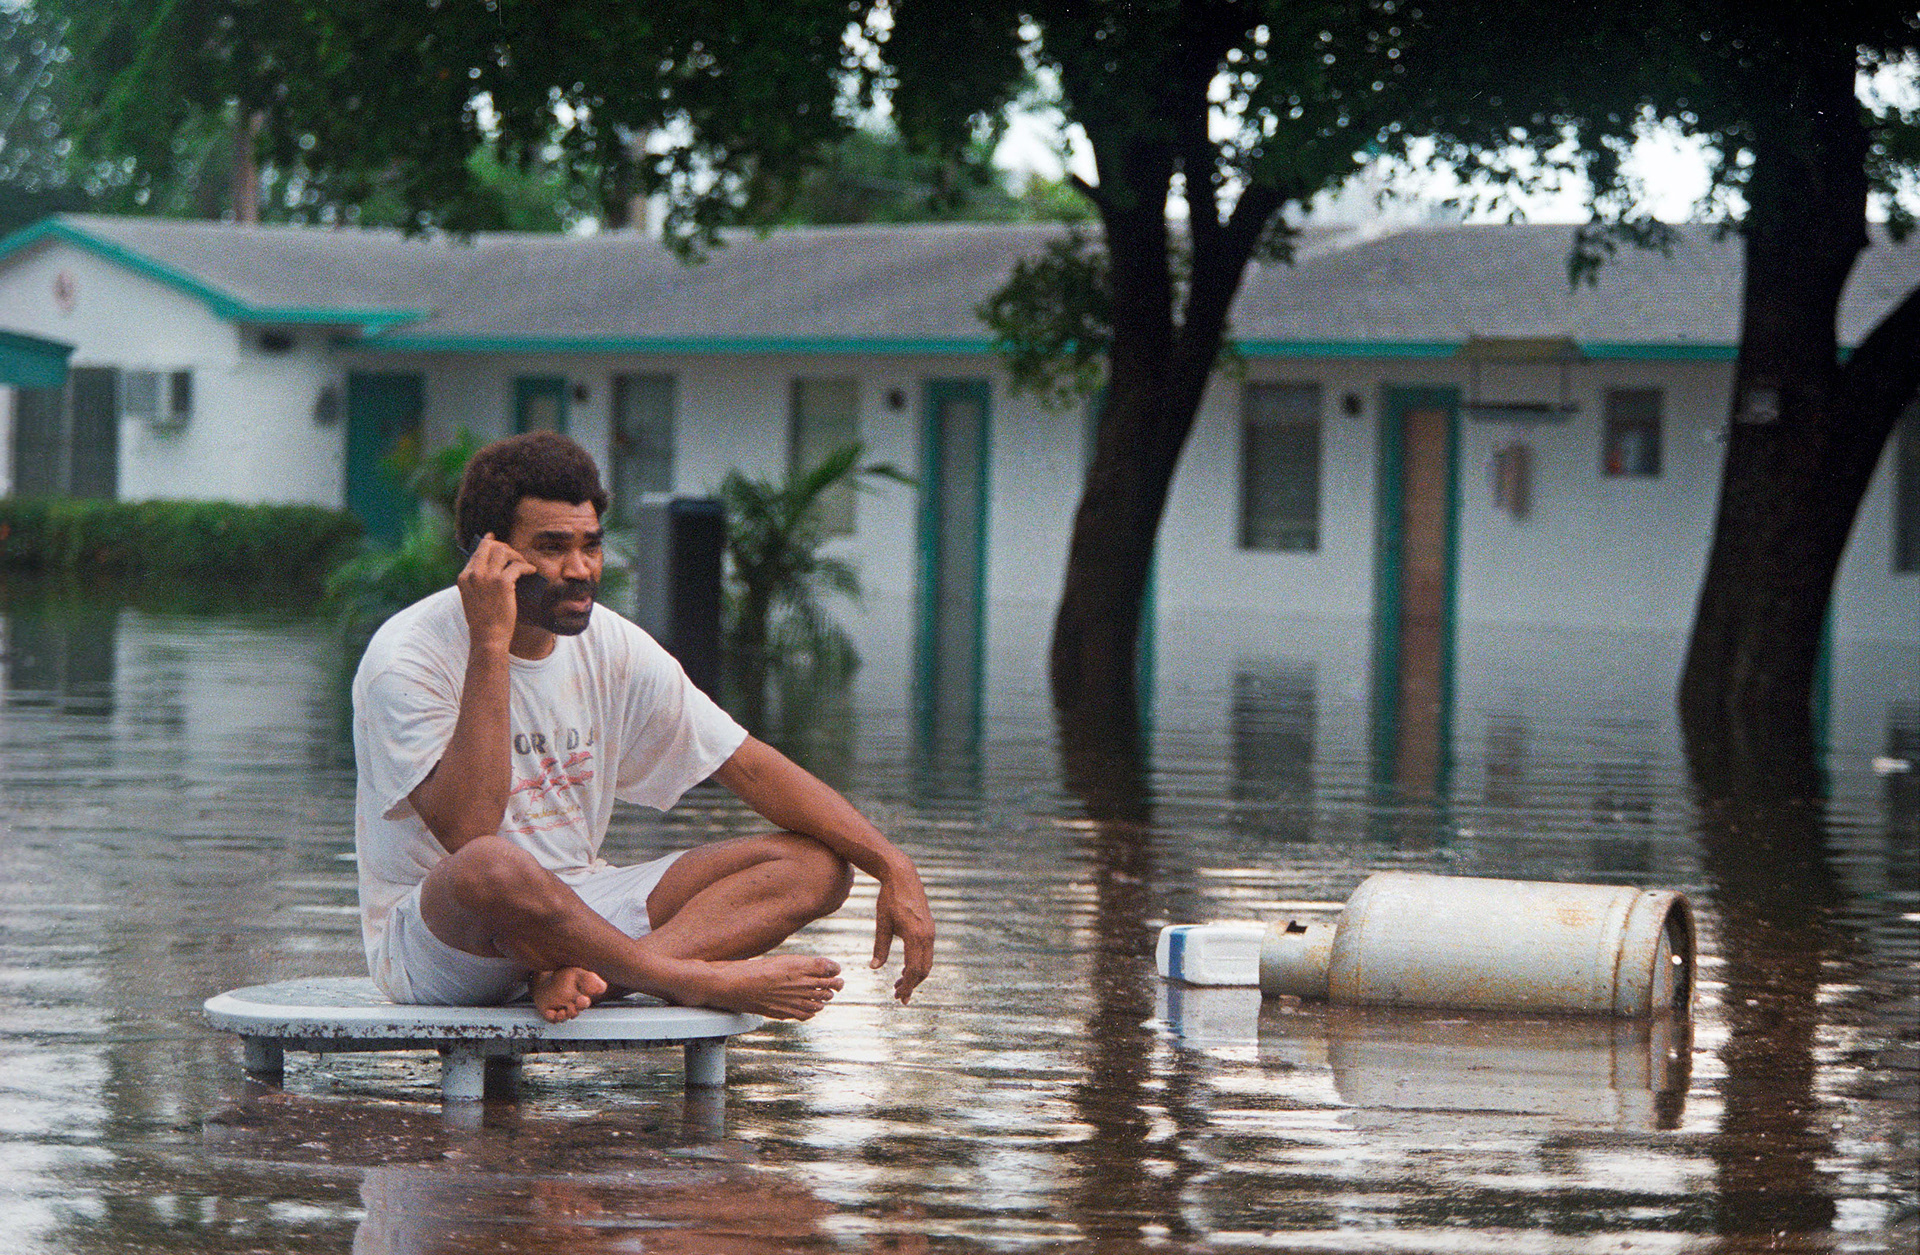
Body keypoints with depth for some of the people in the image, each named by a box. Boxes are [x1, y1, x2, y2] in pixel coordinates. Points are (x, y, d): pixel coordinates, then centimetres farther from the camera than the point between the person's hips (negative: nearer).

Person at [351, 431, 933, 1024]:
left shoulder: (611, 647, 2)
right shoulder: (407, 658, -16)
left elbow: (751, 766, 4)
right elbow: (467, 830, -29)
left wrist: (891, 864, -8)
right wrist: (490, 645, -30)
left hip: (576, 913, 7)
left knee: (818, 863, -9)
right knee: (489, 866, -43)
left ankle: (586, 973, -30)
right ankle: (695, 980, -23)